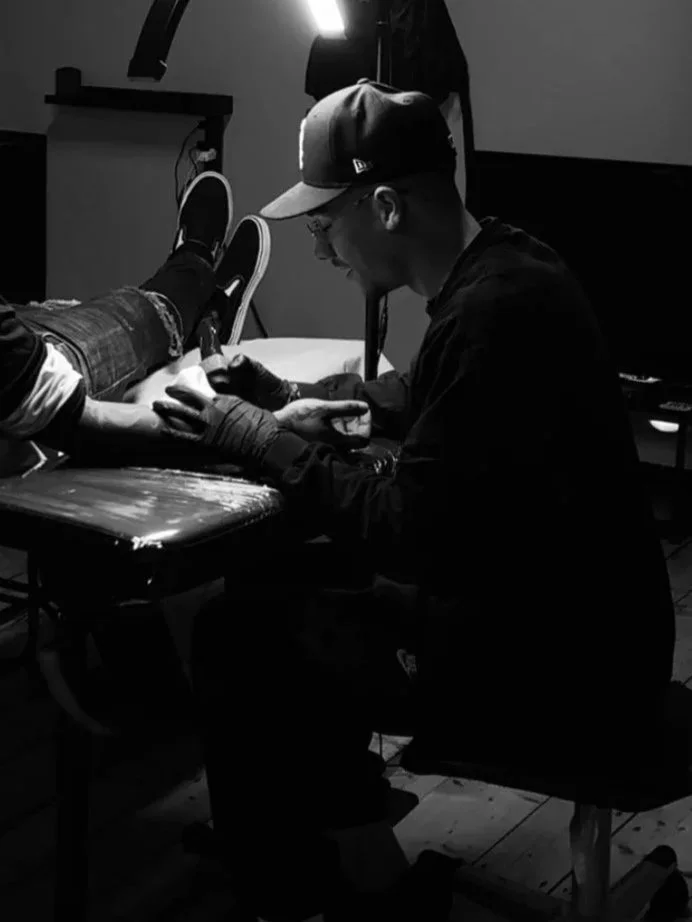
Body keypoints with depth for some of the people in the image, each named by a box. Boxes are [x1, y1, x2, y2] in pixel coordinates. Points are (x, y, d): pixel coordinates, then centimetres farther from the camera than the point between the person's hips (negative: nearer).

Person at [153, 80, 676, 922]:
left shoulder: (494, 312, -25)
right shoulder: (502, 267, 4)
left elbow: (409, 535, -23)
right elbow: (421, 402, 22)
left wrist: (259, 440, -12)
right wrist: (290, 396, 8)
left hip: (562, 679, -10)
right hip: (569, 623, 10)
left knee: (241, 641, -7)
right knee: (290, 586, 14)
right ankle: (311, 836, 28)